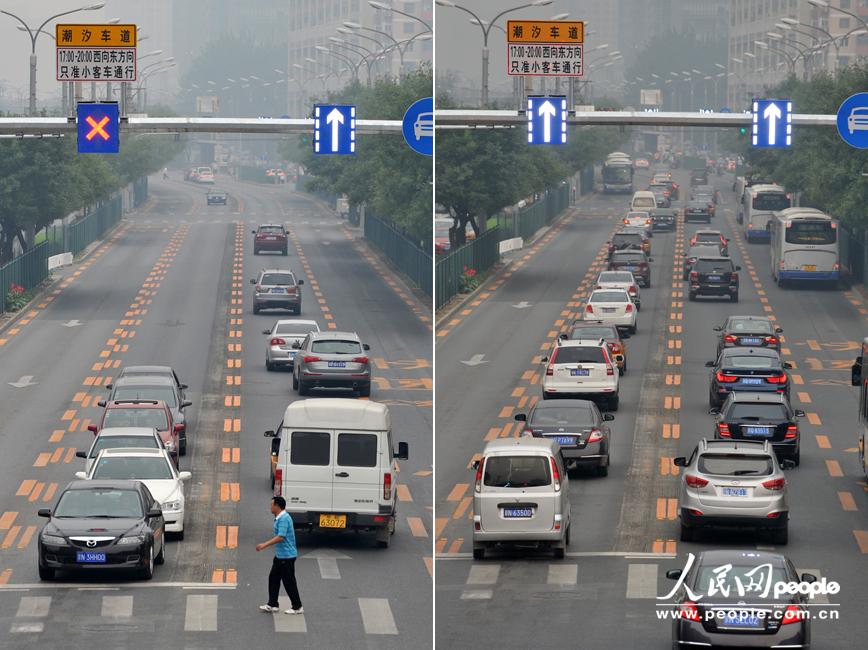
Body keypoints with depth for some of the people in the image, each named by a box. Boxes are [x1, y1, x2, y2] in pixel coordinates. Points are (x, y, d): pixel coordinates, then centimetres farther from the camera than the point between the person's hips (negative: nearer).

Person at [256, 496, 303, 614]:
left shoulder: (284, 519, -21)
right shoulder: (279, 518, 11)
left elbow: (280, 537, -28)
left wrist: (265, 545, -25)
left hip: (287, 556, -10)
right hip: (280, 555, 10)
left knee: (289, 582, -2)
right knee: (273, 578, 12)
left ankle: (297, 607, 7)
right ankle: (272, 605, 19)